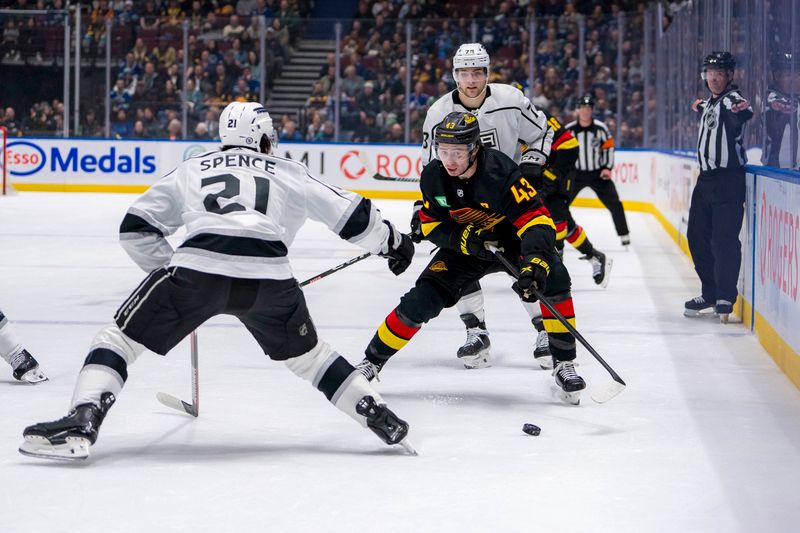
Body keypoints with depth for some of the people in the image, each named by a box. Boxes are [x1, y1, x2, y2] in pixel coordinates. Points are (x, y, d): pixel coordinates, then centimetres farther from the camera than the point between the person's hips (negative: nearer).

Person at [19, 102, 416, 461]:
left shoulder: (192, 169, 28)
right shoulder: (290, 172, 27)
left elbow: (136, 228, 25)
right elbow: (350, 214, 29)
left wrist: (169, 273, 34)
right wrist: (391, 242, 44)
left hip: (198, 267, -1)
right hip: (268, 277, 2)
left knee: (121, 339, 10)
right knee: (306, 355, 26)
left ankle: (81, 422, -9)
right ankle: (381, 419, 24)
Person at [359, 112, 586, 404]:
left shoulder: (500, 172, -33)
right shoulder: (433, 177, -17)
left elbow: (537, 219, -36)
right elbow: (430, 224, -4)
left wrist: (535, 263, -52)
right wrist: (460, 237, -25)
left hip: (512, 238, -3)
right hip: (464, 245, 3)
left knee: (554, 278, -29)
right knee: (421, 300, -10)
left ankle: (563, 364, -17)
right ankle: (372, 361, 9)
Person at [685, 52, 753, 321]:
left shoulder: (731, 99, -12)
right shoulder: (711, 103, 16)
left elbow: (740, 115, -36)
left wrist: (741, 110, -50)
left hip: (728, 180, -10)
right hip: (706, 178, 10)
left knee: (723, 240, -12)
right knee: (697, 236, 13)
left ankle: (726, 298, -8)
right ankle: (710, 293, 22)